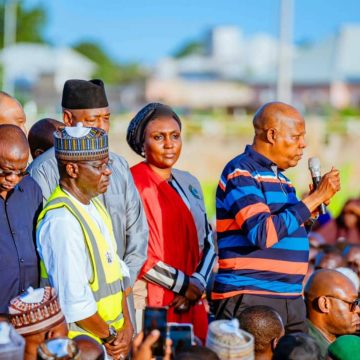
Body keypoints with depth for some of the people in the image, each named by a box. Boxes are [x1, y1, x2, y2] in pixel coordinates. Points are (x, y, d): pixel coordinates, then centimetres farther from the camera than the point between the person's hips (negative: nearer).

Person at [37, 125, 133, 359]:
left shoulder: (95, 206, 9)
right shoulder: (62, 220, -20)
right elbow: (75, 300, -22)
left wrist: (126, 327, 0)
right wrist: (111, 338, -9)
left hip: (110, 339, 8)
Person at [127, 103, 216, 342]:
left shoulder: (189, 183, 13)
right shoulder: (134, 184, -8)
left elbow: (208, 242, 13)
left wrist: (198, 284, -4)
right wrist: (184, 284, -10)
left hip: (192, 305, 6)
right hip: (151, 305, -6)